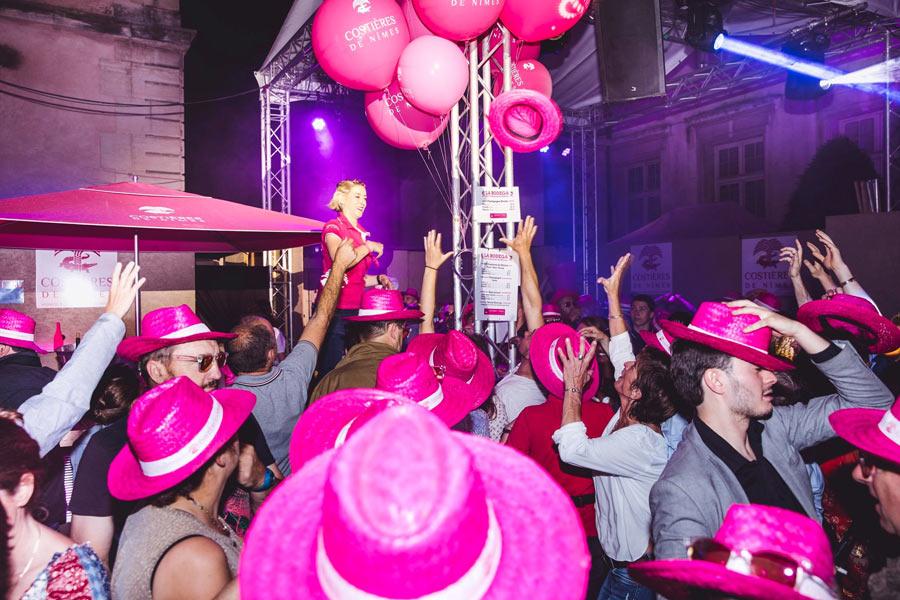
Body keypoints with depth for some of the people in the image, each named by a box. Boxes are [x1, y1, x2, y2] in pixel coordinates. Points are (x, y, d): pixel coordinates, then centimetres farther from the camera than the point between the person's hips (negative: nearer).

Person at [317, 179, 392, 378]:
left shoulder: (361, 233, 17)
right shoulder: (333, 227, -4)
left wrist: (378, 279, 6)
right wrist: (369, 247, -11)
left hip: (356, 309, 7)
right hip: (336, 309, -7)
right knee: (331, 371, -5)